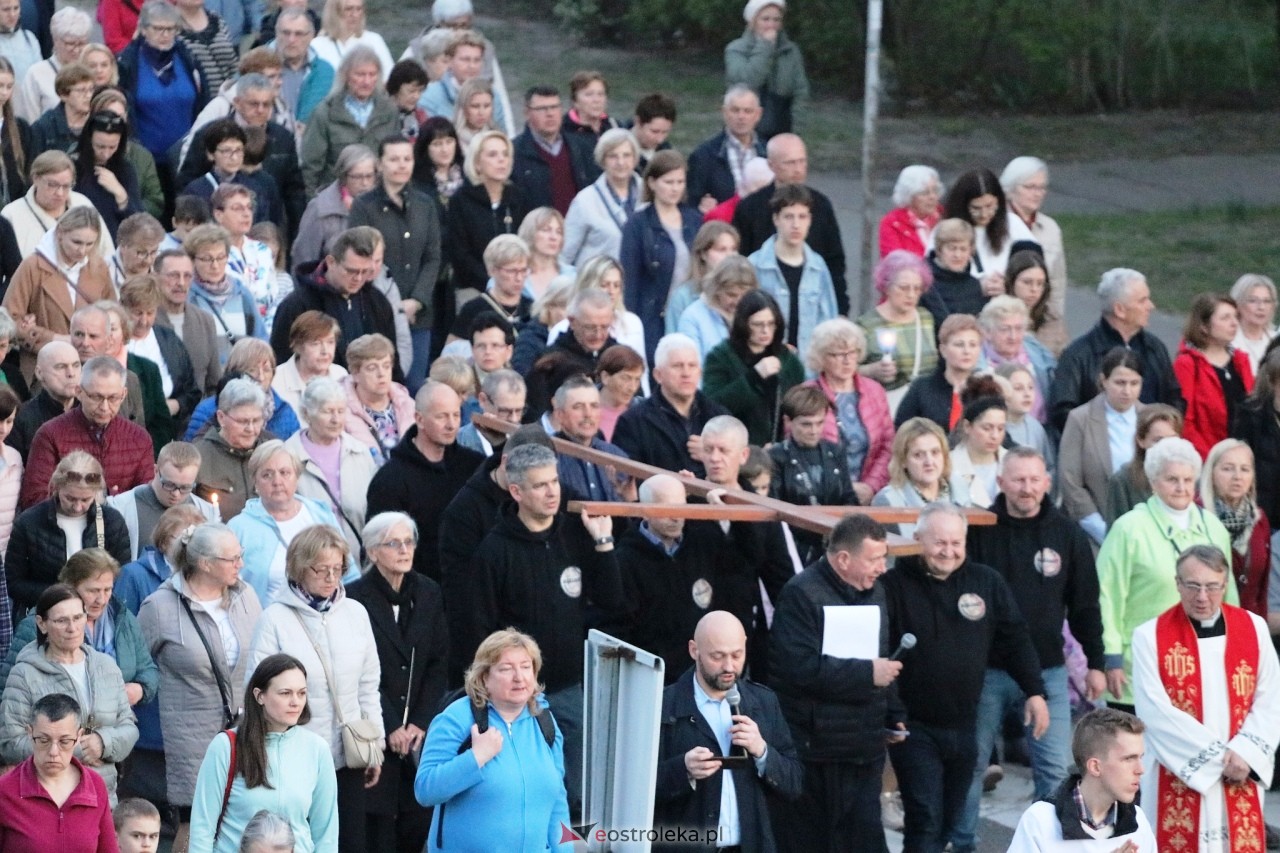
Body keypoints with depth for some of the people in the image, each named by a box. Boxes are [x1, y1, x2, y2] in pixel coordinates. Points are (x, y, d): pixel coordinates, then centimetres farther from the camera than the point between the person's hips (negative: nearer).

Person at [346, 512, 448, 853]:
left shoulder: (428, 594, 9)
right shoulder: (355, 598, -8)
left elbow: (438, 663, 8)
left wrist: (421, 722, -3)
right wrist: (390, 728, -10)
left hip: (420, 730, 4)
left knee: (420, 817, 0)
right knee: (379, 823, -4)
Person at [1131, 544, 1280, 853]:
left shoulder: (1253, 629, 4)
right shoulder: (1151, 637, -6)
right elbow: (1156, 712, -11)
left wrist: (1244, 753, -14)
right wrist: (1217, 755, -14)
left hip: (1239, 780, 3)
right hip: (1178, 778, -3)